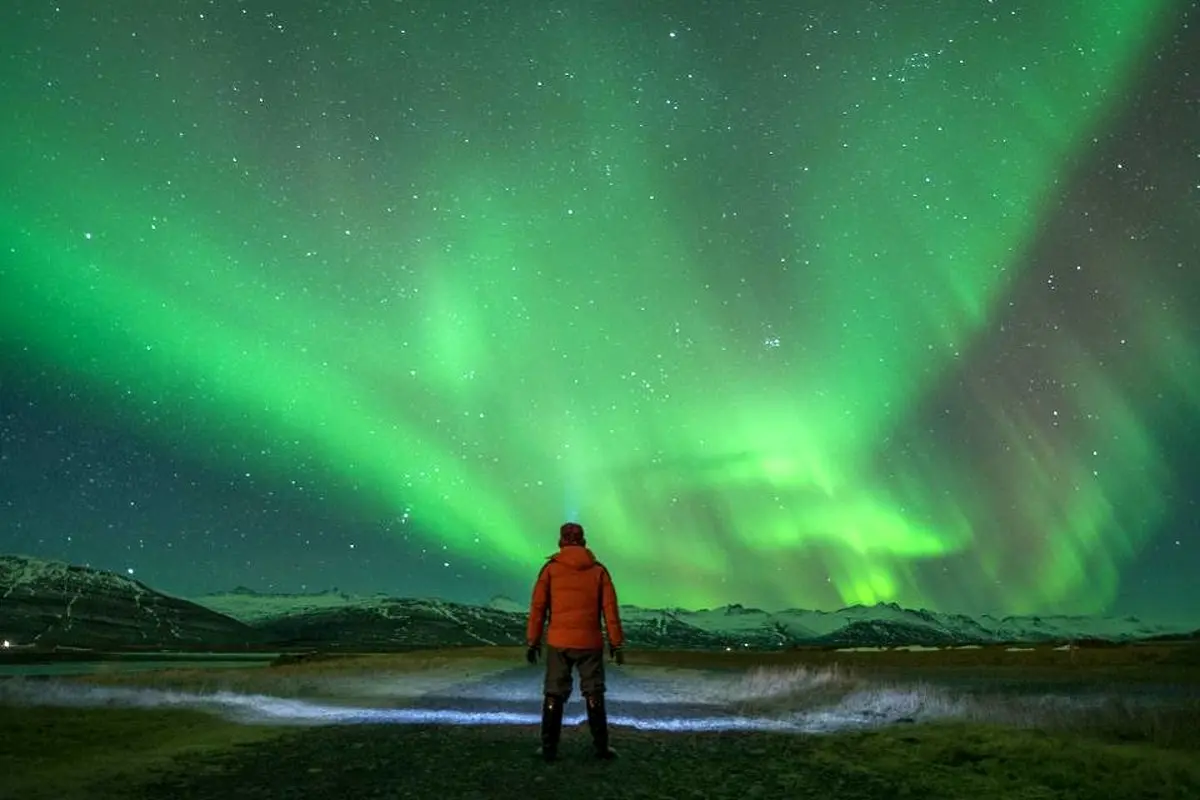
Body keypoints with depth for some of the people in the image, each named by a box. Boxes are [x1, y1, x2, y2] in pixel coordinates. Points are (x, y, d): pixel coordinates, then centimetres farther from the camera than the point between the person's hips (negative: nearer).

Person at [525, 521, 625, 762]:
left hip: (558, 643, 0)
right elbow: (610, 609, -1)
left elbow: (537, 607, -3)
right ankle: (601, 746, 15)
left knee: (554, 695, 10)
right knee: (594, 694, 13)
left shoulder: (550, 568, -1)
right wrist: (616, 643, 4)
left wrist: (532, 642, 3)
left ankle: (549, 747, 13)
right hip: (590, 643, 1)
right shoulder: (599, 570, 2)